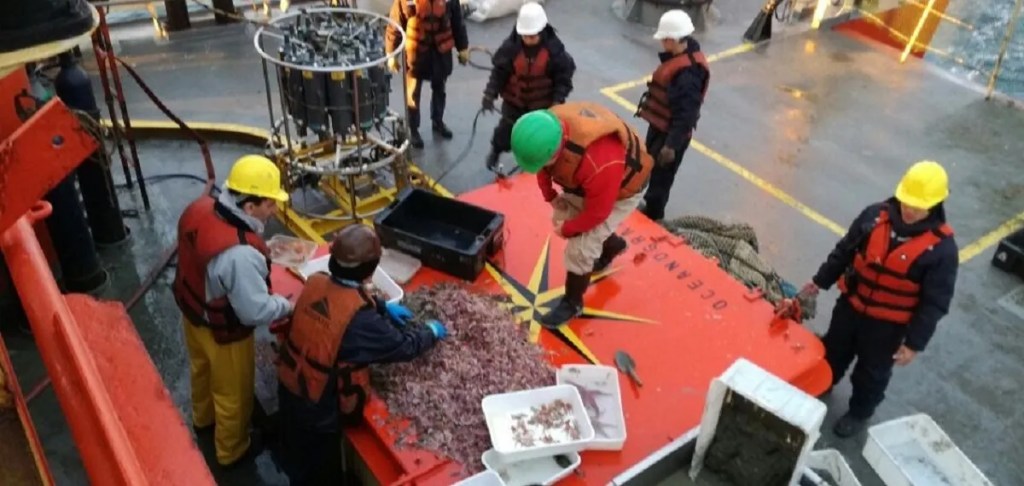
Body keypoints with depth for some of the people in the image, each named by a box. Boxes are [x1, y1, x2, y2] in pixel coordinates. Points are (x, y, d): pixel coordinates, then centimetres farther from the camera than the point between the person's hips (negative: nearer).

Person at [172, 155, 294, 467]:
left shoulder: (198, 209, -16)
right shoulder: (240, 254, -41)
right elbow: (256, 311, -31)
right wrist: (288, 306, -13)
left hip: (193, 313, 8)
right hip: (223, 333, -8)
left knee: (202, 370, 35)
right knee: (233, 394, 20)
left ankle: (203, 418, 64)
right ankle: (232, 451, 46)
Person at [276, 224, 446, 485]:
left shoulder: (316, 282, -13)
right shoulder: (360, 319, -33)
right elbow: (403, 346, -18)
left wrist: (383, 307, 12)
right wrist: (431, 332, 0)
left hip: (289, 386, 7)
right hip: (319, 405, -7)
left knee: (296, 456, 34)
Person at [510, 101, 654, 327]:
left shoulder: (600, 164, -48)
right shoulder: (548, 129, -29)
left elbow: (597, 212, -30)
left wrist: (566, 230, -14)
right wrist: (549, 195, -2)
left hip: (621, 189, -7)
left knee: (580, 247, -9)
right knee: (562, 217, 19)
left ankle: (572, 302, 17)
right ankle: (613, 245, 46)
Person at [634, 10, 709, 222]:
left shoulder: (687, 72, -30)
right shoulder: (678, 57, 0)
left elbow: (686, 114, -30)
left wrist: (672, 144, -28)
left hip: (671, 132, -10)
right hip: (659, 125, 10)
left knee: (661, 173, 8)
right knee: (651, 166, 24)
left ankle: (652, 212, 27)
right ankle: (651, 205, 44)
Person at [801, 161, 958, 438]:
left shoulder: (941, 247, -23)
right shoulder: (875, 216, -14)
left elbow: (935, 303, -17)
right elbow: (845, 251, 1)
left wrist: (915, 342, -15)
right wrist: (821, 280, 9)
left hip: (888, 324, -3)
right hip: (851, 305, 4)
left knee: (872, 373, 18)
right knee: (833, 351, 26)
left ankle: (859, 413, 44)